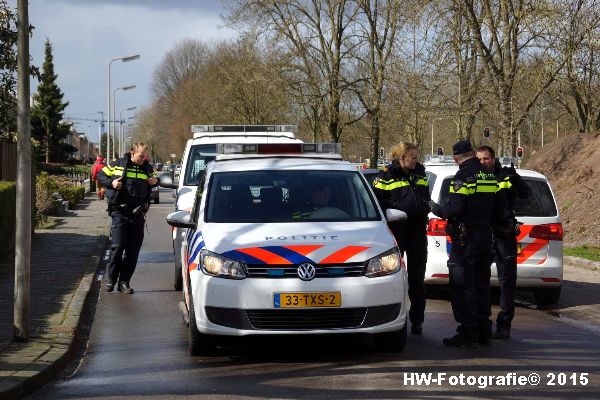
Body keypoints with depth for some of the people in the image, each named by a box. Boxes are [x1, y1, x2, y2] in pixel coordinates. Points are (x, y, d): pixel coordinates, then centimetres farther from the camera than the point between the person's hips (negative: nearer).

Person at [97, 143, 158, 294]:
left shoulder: (147, 168, 10)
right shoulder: (118, 165, 0)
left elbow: (155, 179, 28)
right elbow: (101, 175, 8)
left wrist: (155, 181, 4)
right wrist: (111, 183, -11)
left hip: (138, 215, 4)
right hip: (120, 213, -4)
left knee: (133, 250, 3)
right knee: (118, 246, -8)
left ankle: (124, 282, 11)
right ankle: (111, 279, 8)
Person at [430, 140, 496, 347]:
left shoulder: (463, 177, -14)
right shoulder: (490, 176, 11)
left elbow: (454, 208, -22)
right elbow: (494, 207, 15)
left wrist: (436, 209, -3)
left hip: (466, 238, -8)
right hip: (486, 236, 8)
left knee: (463, 286, -4)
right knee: (481, 285, 15)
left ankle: (468, 333, -5)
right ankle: (484, 331, 19)